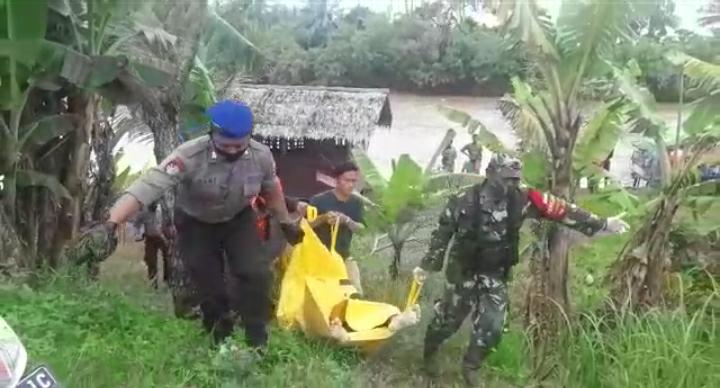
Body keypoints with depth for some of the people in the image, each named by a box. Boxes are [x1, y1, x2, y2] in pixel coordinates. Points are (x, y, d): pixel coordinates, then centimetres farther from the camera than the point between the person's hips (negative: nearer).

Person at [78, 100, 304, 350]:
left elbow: (271, 189, -2)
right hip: (195, 222, -2)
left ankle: (257, 338, 9)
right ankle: (221, 334, 29)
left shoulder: (261, 155, -24)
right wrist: (110, 225, -54)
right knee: (206, 281, 2)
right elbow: (147, 187, -44)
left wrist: (285, 223, 9)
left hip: (238, 219, 2)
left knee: (255, 273, -11)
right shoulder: (190, 155, -37)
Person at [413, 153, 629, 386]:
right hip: (464, 272, -3)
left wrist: (601, 224, -11)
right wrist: (427, 265, -2)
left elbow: (558, 209, -12)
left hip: (495, 275, 3)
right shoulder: (465, 202, -18)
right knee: (449, 318, 9)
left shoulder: (521, 199, -11)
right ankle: (429, 352, 39)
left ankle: (470, 365, 30)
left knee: (491, 327, 4)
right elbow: (442, 234, -7)